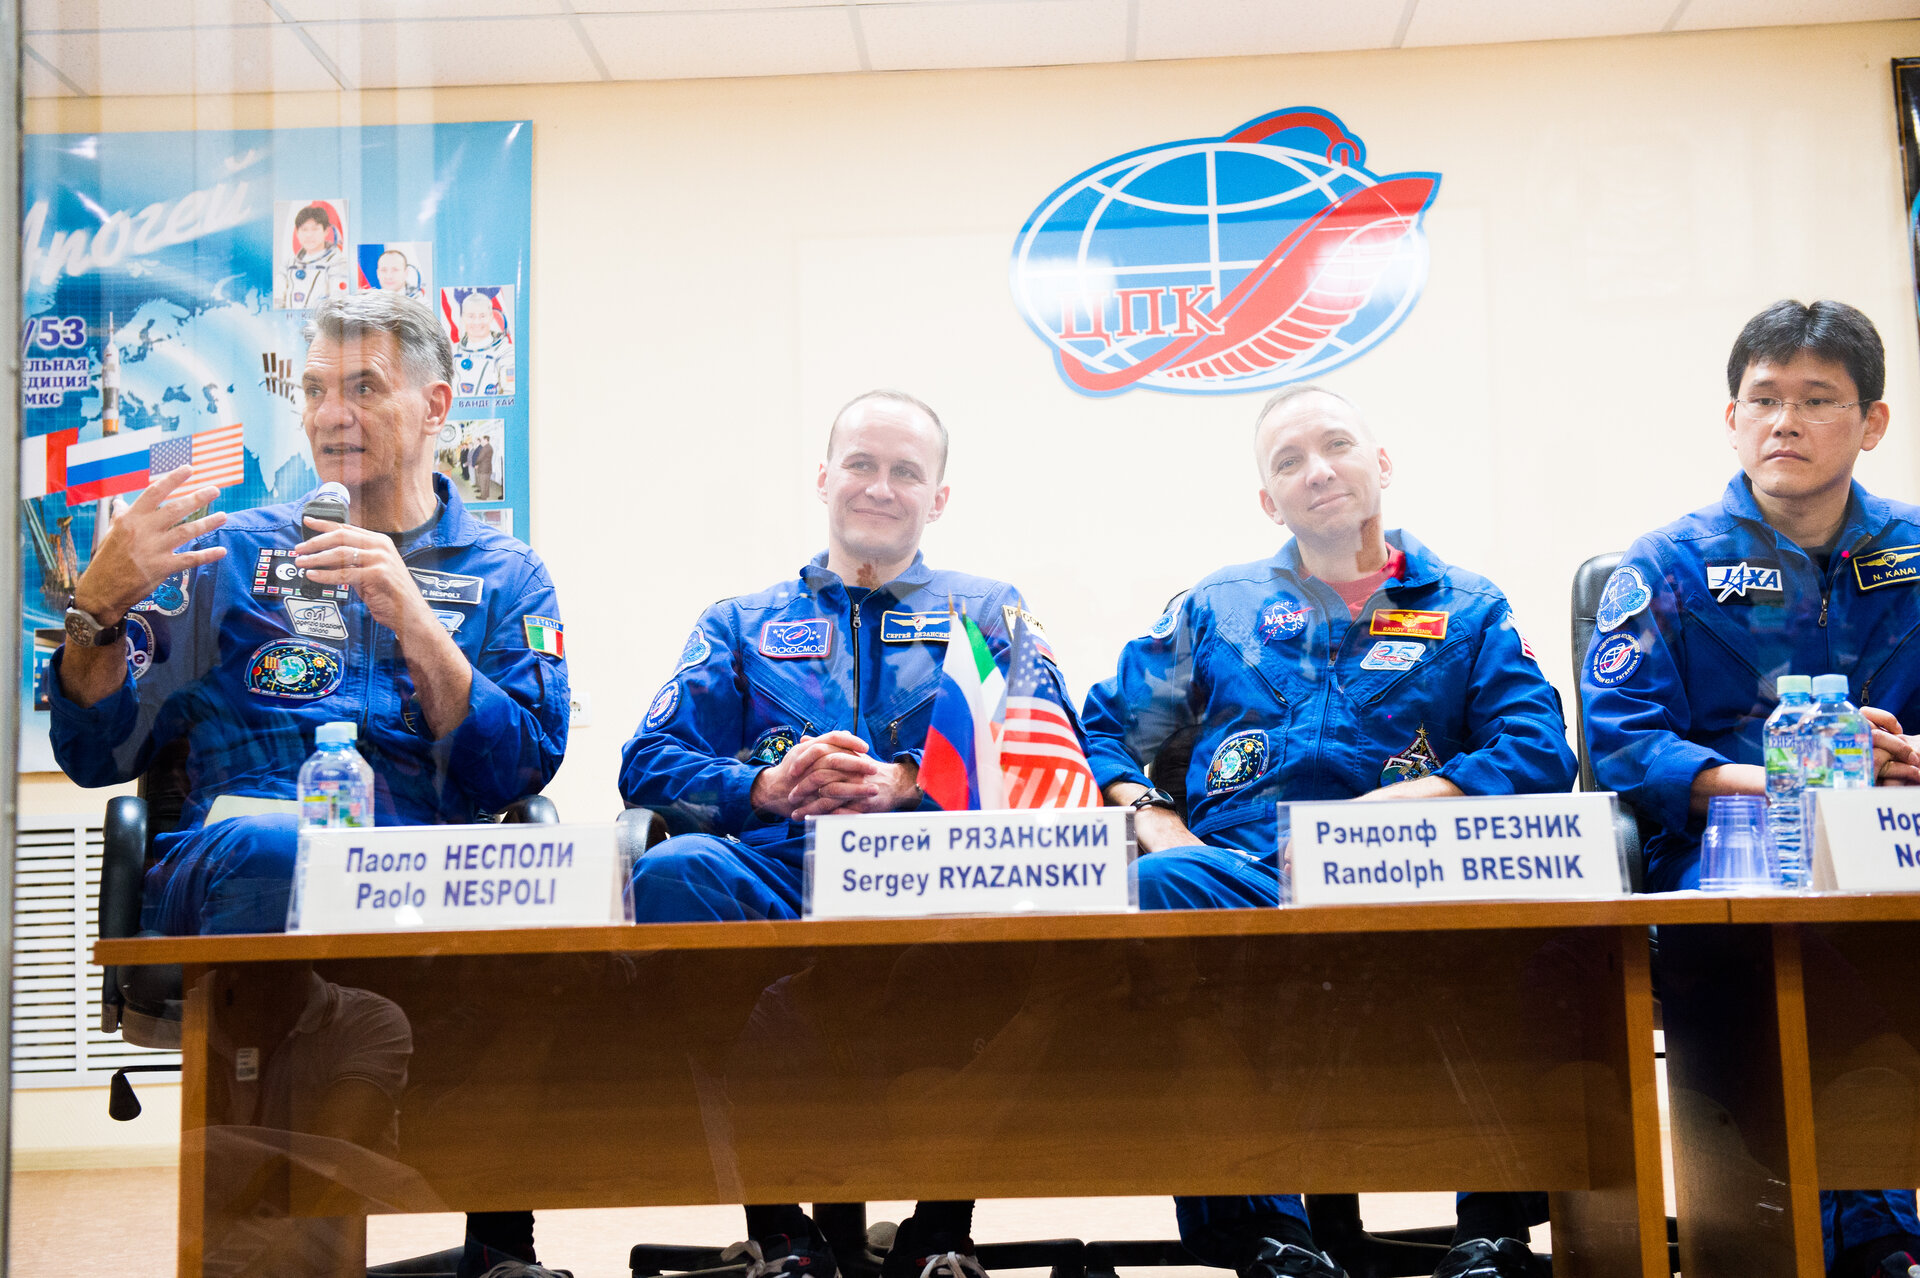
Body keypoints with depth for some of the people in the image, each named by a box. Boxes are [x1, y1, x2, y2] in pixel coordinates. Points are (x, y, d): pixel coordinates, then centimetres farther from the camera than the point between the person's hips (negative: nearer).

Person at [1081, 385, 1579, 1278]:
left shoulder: (1468, 612, 20)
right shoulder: (1216, 610, 24)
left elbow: (1539, 753, 6)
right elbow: (1103, 731, 21)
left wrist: (1398, 804, -10)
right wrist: (1149, 817, 0)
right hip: (1237, 882, 1)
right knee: (1155, 884, -35)